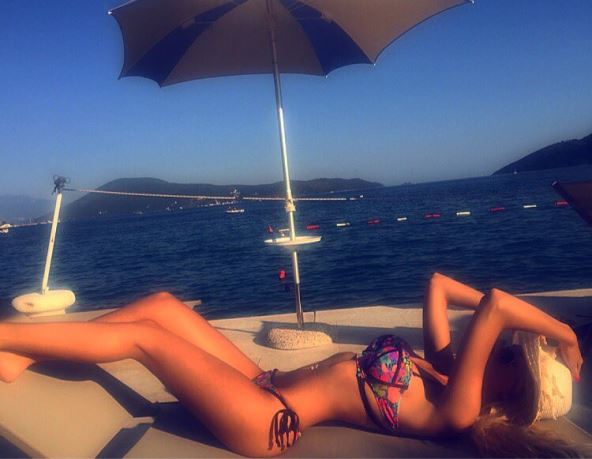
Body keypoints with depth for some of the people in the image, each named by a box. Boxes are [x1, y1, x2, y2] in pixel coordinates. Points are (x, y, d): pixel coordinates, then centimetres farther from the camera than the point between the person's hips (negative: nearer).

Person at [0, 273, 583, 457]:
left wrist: (566, 337, -13)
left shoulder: (455, 408, -17)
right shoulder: (443, 366, 7)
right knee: (160, 303, 5)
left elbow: (494, 305, -29)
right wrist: (491, 307, 7)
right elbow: (437, 283, 14)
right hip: (268, 382, 8)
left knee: (142, 335, -8)